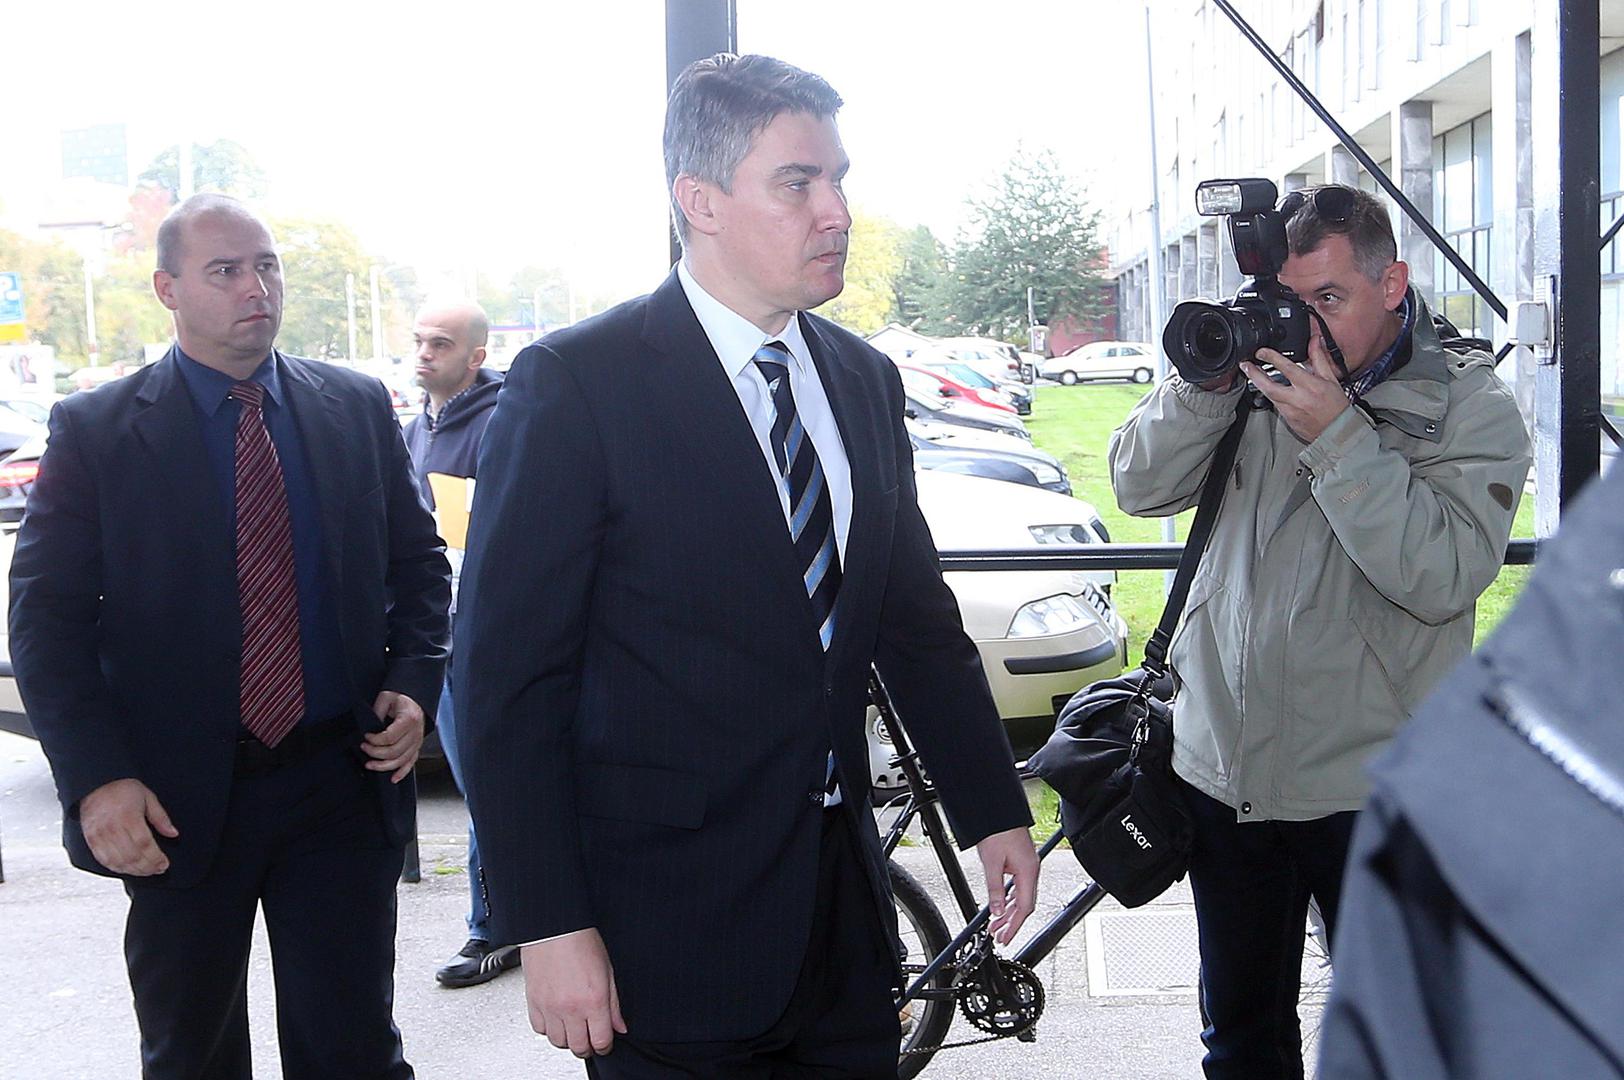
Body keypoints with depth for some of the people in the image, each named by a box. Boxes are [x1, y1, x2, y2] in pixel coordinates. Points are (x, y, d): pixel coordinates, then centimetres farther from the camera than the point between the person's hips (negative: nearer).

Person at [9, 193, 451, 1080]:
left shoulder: (358, 408, 5)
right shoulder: (95, 431, -2)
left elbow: (417, 562, 13)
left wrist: (415, 682, -4)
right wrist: (95, 780, -14)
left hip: (343, 782, 1)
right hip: (175, 805, -1)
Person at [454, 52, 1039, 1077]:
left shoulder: (865, 380, 8)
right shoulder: (576, 384, -11)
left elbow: (919, 619, 16)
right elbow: (509, 676, -13)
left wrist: (994, 809, 13)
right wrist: (548, 926, -16)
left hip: (846, 911, 6)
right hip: (667, 934, -5)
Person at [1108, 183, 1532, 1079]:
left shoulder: (1466, 403, -6)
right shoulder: (1259, 372, 4)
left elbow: (1444, 575, -19)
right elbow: (1140, 486, -1)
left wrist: (1334, 435, -24)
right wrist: (1209, 380, -15)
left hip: (1373, 791, -3)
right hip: (1223, 769, 4)